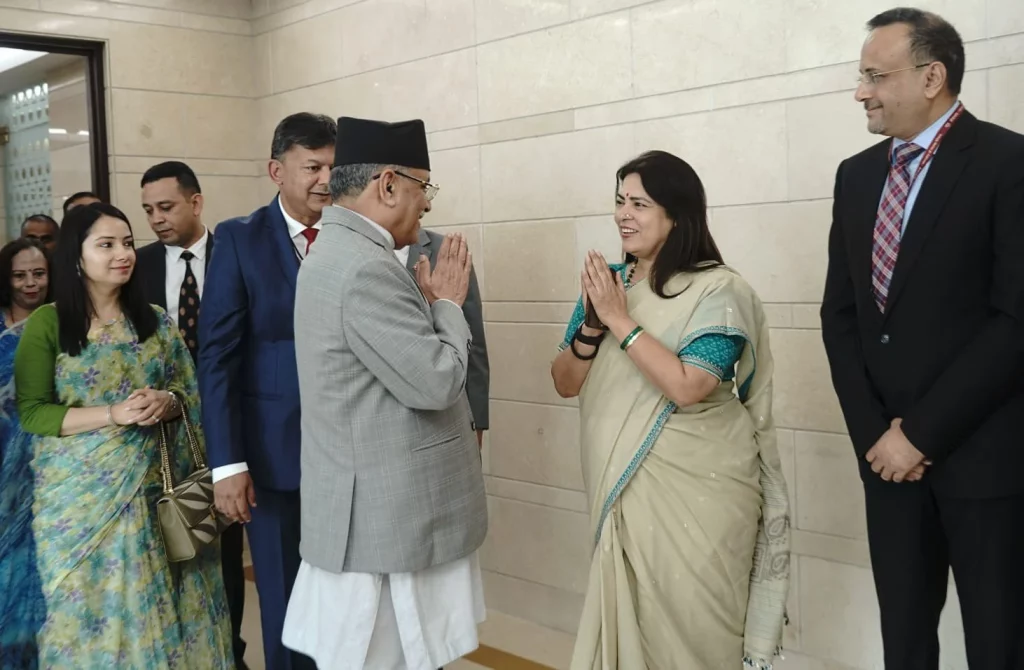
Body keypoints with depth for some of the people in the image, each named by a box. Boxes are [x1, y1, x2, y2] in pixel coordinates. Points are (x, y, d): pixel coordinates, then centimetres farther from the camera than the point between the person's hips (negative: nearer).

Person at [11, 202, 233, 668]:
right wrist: (112, 414, -18)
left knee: (153, 602, 6)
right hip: (81, 493, -2)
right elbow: (32, 413, -8)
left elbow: (190, 395, 10)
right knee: (91, 603, 5)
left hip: (153, 486, 3)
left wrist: (167, 401, -12)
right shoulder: (46, 323, -4)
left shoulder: (155, 320, 7)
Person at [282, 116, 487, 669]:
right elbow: (436, 381, -21)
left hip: (374, 509, 11)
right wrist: (447, 304, -7)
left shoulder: (336, 253, 13)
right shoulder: (365, 268, -22)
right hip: (387, 516, -11)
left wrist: (433, 302, 10)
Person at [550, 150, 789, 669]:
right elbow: (565, 383, 5)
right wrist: (592, 324, -12)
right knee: (628, 621, 14)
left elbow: (687, 387, -24)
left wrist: (620, 321, -20)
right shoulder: (608, 283, 5)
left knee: (689, 626, 7)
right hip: (625, 488, 5)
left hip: (698, 490, -5)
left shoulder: (718, 290, -12)